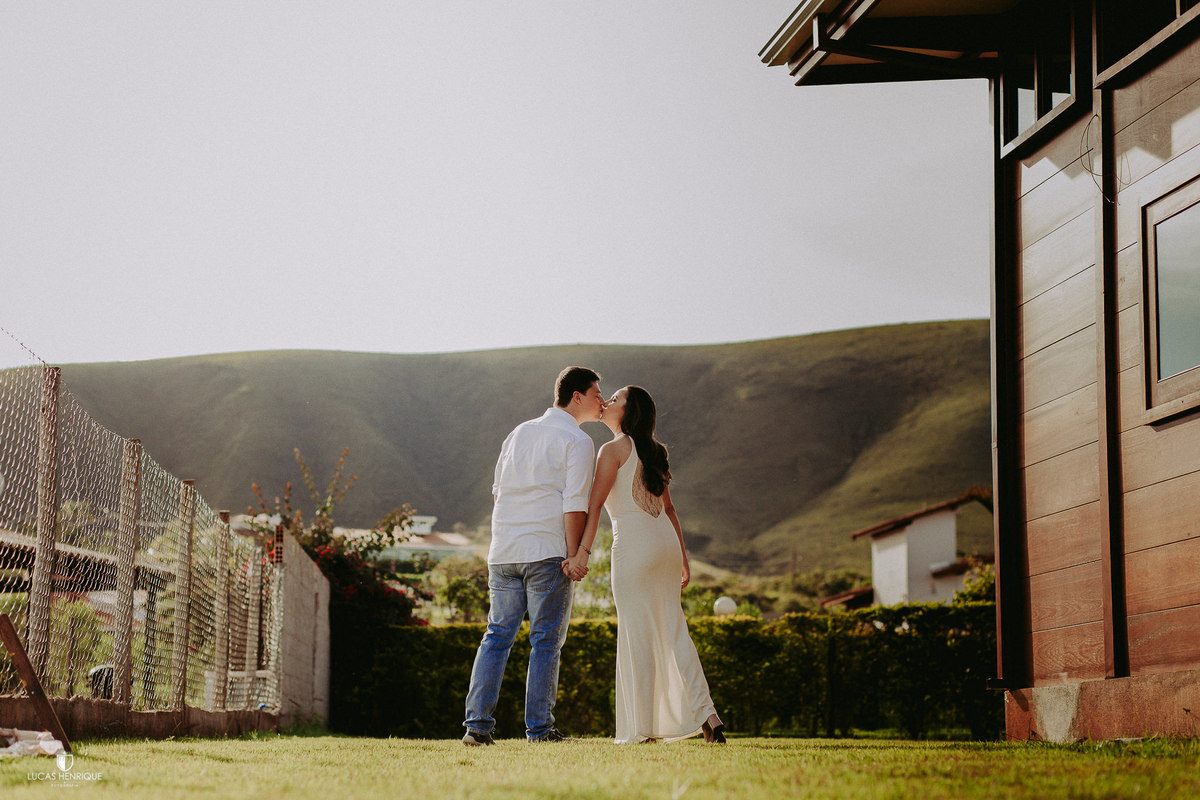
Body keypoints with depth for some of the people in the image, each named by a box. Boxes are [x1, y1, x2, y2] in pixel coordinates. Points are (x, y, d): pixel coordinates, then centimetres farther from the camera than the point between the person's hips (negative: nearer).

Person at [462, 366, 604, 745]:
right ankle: (539, 727, 0)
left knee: (497, 635, 8)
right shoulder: (577, 442, -3)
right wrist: (574, 556, -8)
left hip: (503, 552, 6)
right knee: (546, 640, 0)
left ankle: (477, 723, 1)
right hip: (548, 551, -6)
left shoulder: (520, 433, 18)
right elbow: (575, 505, -12)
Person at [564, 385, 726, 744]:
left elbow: (595, 504, -15)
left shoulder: (613, 449, -5)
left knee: (637, 635, -3)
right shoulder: (652, 451, 18)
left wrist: (582, 551, -20)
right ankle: (705, 713, 2)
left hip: (635, 543, -7)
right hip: (666, 540, 7)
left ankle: (642, 728, -1)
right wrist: (682, 557, 23)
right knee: (673, 632, 9)